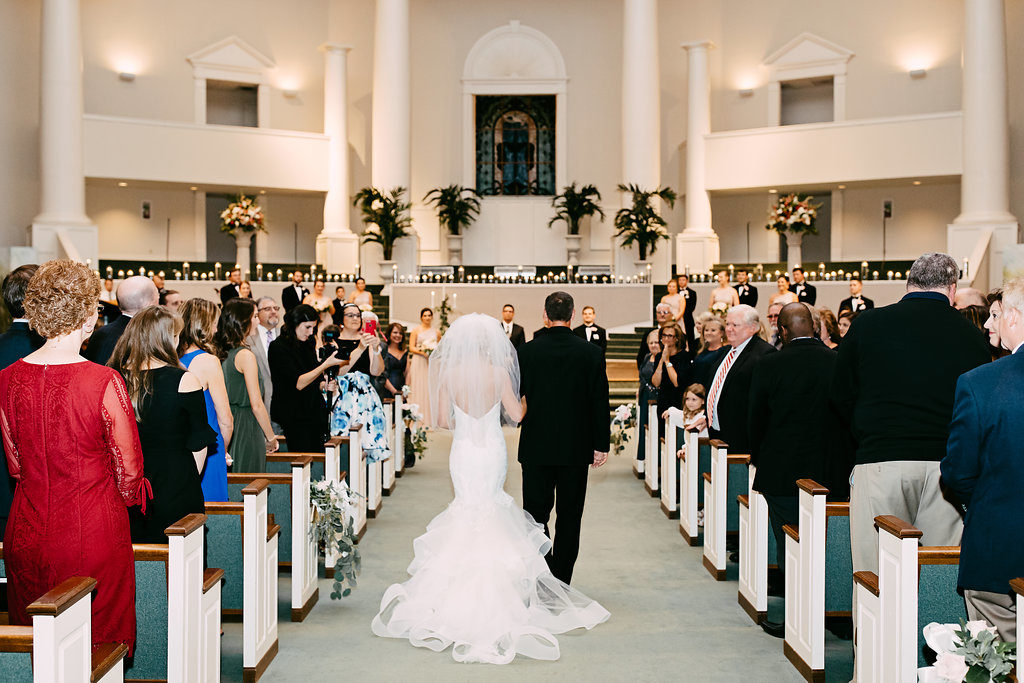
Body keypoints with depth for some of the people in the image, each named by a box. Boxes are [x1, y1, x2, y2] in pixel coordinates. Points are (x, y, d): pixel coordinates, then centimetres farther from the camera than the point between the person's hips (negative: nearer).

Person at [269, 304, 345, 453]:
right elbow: (298, 383, -18)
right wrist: (326, 364, -22)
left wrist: (324, 385, -2)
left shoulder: (307, 345, 12)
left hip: (316, 415, 7)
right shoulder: (278, 347, -11)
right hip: (295, 418, -7)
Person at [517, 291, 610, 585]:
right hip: (576, 448, 0)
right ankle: (560, 583, 14)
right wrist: (601, 444, 4)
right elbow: (600, 402, -3)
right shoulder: (590, 352, -5)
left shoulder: (527, 351, -5)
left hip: (536, 446, 0)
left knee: (536, 514, 9)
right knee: (569, 517, 9)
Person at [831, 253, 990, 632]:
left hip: (880, 462, -1)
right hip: (948, 464, 2)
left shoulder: (868, 324, 1)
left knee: (876, 575, 4)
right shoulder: (972, 337, 4)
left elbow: (841, 397, 7)